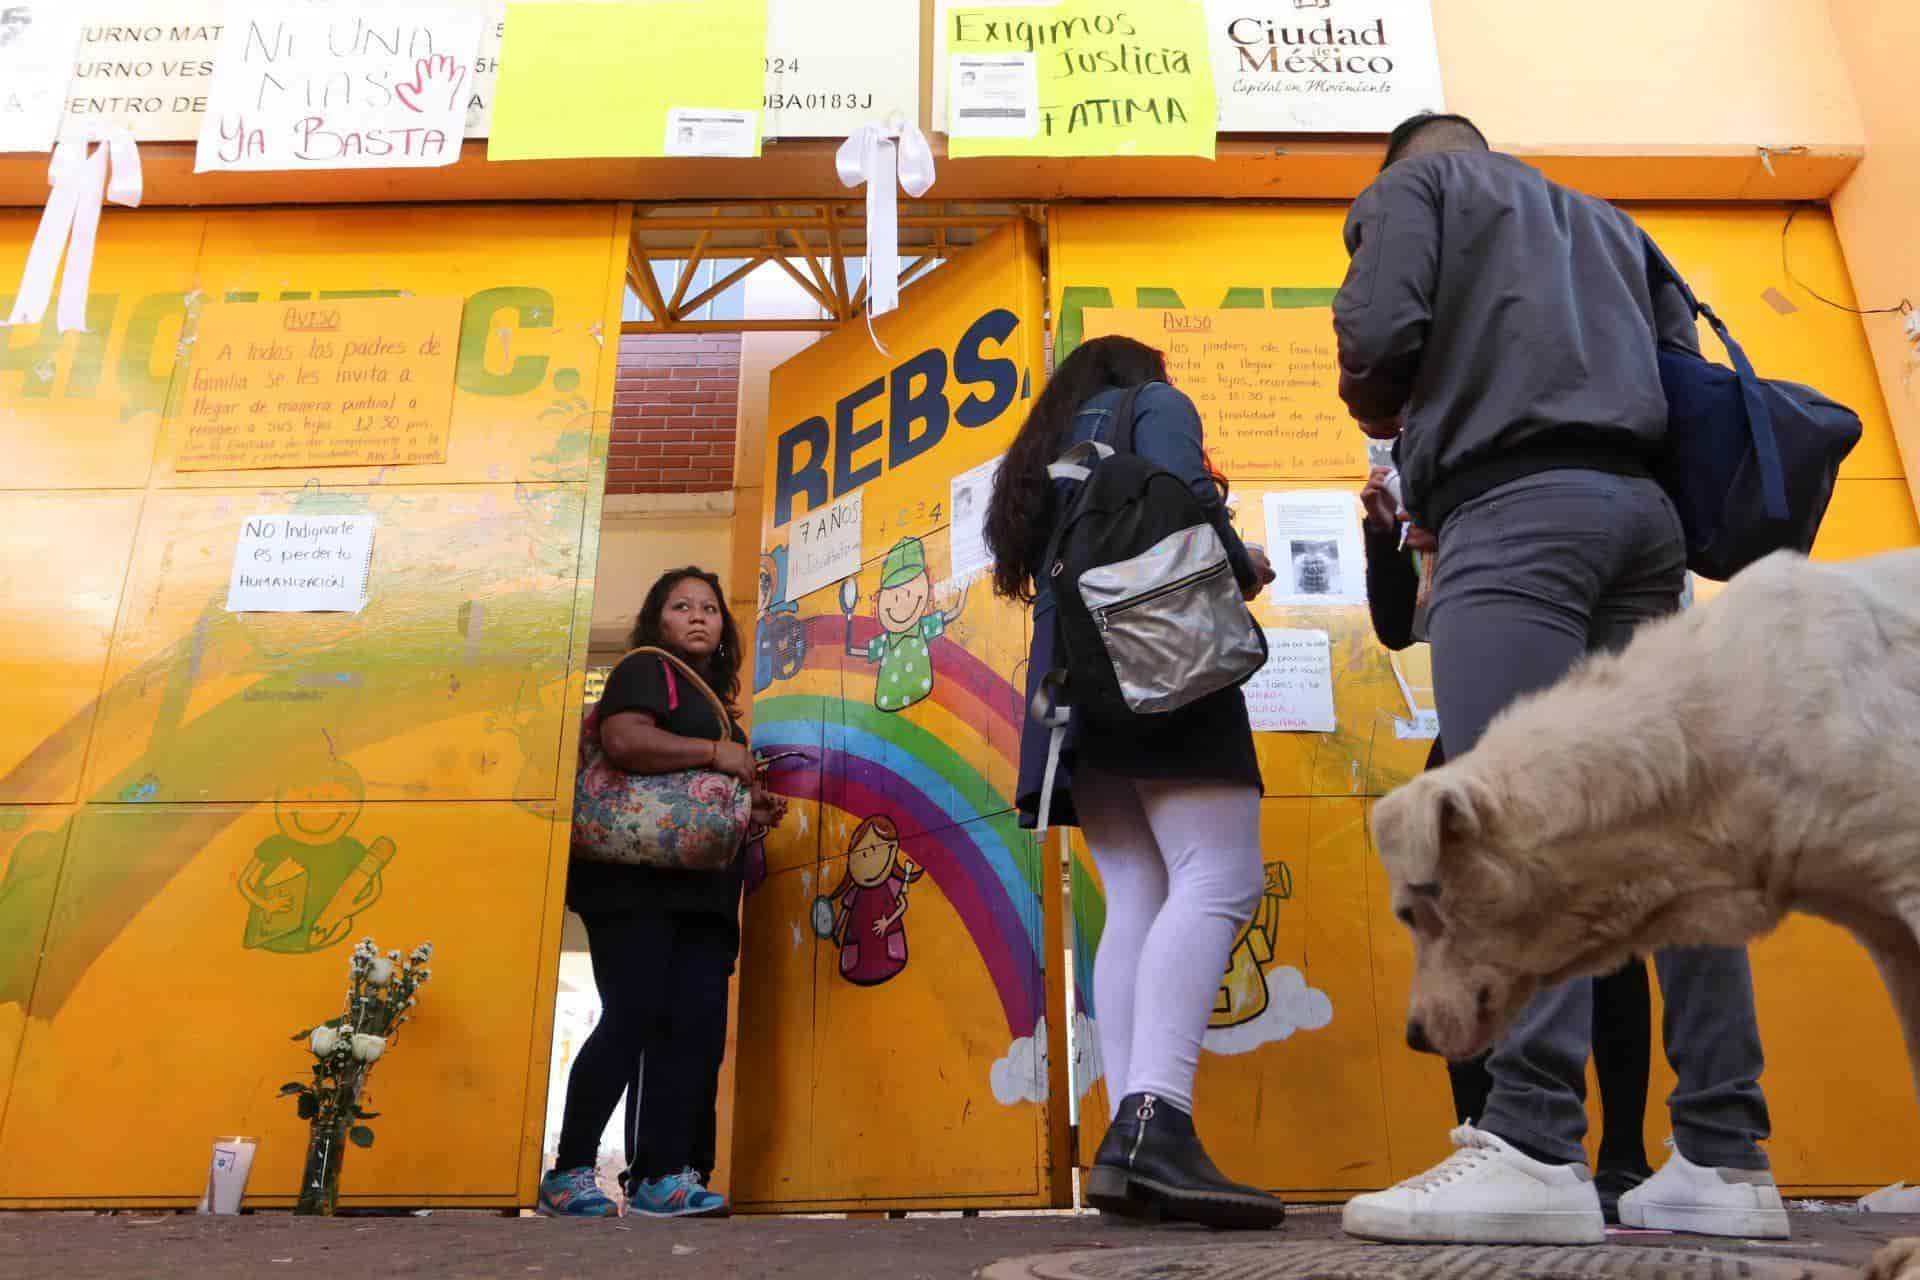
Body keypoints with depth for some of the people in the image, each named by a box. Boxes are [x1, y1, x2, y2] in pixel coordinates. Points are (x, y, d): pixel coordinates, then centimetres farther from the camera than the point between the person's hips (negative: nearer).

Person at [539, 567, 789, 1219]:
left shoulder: (713, 699, 27)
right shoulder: (647, 670, 3)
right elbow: (622, 740, -19)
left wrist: (752, 810, 15)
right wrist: (716, 753, -14)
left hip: (701, 890, 8)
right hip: (637, 881, -8)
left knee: (697, 1028, -1)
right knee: (631, 1020, -13)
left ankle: (662, 1176, 2)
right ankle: (570, 1173, -3)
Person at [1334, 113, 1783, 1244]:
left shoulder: (1413, 182, 16)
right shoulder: (1604, 218, 33)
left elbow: (1378, 326, -4)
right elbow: (1686, 368, 20)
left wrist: (1377, 408, 15)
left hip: (1516, 505, -6)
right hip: (1642, 507, 7)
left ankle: (1536, 1148, -25)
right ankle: (1724, 1157, -1)